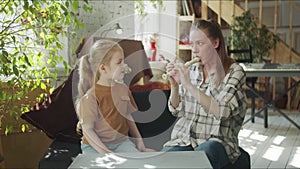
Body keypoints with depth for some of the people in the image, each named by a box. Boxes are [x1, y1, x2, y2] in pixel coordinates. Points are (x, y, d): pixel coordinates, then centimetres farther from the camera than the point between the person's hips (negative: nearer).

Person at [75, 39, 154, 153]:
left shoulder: (123, 89, 5)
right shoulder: (91, 96, -15)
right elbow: (87, 129, -14)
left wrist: (140, 144, 11)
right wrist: (105, 152, -22)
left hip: (121, 141, 5)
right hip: (96, 146, -5)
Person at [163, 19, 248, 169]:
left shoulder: (234, 71, -3)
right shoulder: (191, 70, 10)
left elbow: (222, 112, -17)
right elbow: (177, 111, 11)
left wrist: (188, 85, -20)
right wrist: (174, 85, -7)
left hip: (216, 141, -3)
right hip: (184, 139, 4)